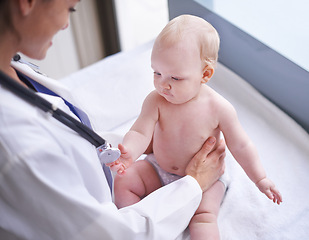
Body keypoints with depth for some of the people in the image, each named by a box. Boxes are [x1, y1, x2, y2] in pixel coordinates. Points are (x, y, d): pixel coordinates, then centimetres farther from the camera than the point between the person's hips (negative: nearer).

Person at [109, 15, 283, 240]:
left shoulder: (219, 108, -21)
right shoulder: (155, 101, -17)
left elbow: (240, 146, -9)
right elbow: (140, 132, -21)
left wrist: (261, 179, -2)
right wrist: (129, 152, -45)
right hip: (158, 171, 3)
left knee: (205, 214, -26)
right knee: (124, 181, -9)